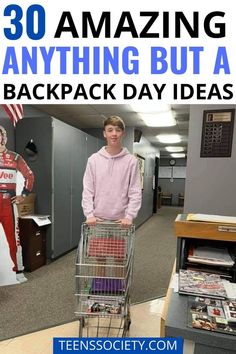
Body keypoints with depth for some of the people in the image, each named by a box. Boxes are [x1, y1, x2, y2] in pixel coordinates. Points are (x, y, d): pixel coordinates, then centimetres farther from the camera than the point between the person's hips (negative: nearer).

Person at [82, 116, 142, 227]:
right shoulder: (93, 159, 0)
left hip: (121, 221, 0)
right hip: (97, 220, 1)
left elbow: (135, 193, -4)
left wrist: (129, 216, -13)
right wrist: (89, 214, -9)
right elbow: (87, 191, 0)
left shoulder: (132, 161, -3)